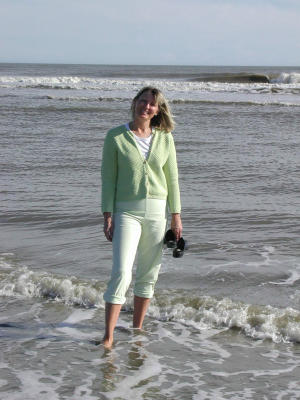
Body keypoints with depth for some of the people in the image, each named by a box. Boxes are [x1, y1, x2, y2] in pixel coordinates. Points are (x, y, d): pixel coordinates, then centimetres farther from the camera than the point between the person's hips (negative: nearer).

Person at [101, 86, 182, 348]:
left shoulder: (165, 138, 4)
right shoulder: (116, 137, -2)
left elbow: (172, 178, 8)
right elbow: (108, 178, -2)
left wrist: (176, 215, 5)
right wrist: (107, 216, -7)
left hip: (157, 211, 3)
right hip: (126, 211, -3)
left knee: (149, 274, 9)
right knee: (121, 273, -14)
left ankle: (137, 329, 24)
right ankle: (108, 337, -11)